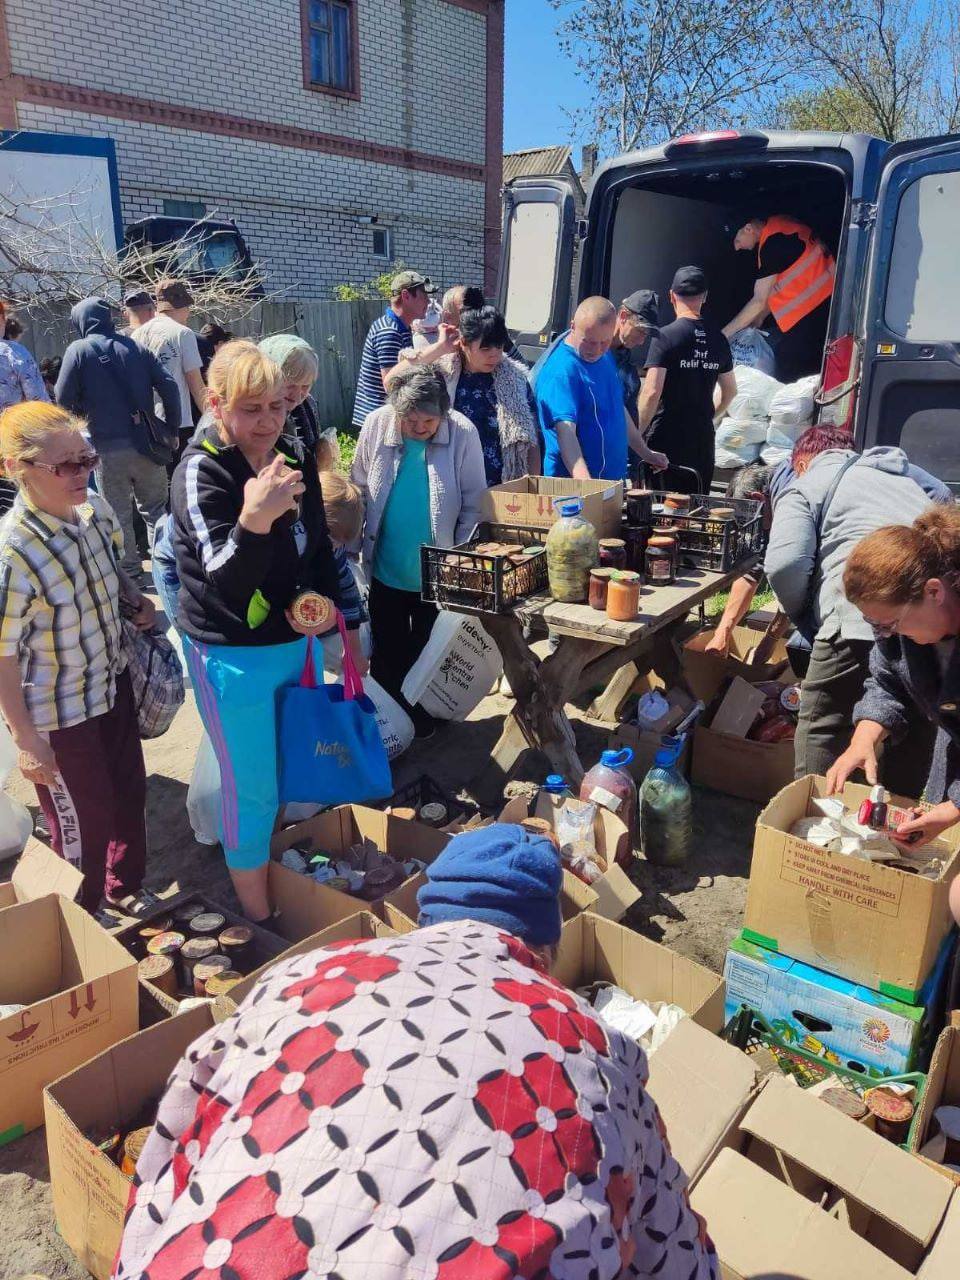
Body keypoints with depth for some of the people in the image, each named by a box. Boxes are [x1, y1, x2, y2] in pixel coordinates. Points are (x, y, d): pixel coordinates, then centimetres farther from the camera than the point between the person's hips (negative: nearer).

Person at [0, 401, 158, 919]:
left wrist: (135, 598, -5)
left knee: (129, 790, 23)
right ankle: (81, 913, 42)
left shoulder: (94, 507, -9)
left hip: (113, 683, 7)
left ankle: (124, 886, 50)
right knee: (83, 821, 13)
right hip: (58, 715, -6)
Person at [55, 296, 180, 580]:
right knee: (155, 508, 14)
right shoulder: (137, 347, 5)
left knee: (119, 514, 10)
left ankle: (129, 572, 17)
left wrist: (86, 416, 14)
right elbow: (169, 386, 0)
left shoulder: (78, 351, -4)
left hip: (108, 448, -2)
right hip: (146, 443, 3)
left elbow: (64, 399, -6)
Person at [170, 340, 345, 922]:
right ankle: (258, 916, 27)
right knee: (252, 790, 6)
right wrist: (254, 519, -47)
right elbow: (226, 581, -29)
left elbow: (320, 545, 13)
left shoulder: (295, 457, 0)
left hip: (296, 640, 7)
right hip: (232, 655, -7)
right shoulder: (201, 471, -20)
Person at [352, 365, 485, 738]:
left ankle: (423, 715, 38)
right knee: (388, 652, 17)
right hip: (386, 570, 2)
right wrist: (356, 546, 1)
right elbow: (359, 491, 0)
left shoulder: (462, 433, -16)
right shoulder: (377, 425, -11)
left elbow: (473, 504, -9)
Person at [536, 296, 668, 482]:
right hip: (573, 487, -8)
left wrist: (645, 454, 26)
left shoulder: (606, 357, 9)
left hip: (614, 479, 8)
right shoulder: (561, 371, -19)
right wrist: (584, 481, -43)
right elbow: (565, 430, -30)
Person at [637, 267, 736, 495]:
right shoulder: (718, 339, 8)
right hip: (703, 439, 5)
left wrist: (637, 434, -9)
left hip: (666, 438, -5)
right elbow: (730, 391, 19)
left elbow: (652, 392, -18)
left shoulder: (666, 337, -10)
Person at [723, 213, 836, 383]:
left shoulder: (772, 243, -19)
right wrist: (759, 318, 18)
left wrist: (723, 334, -7)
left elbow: (759, 301, -14)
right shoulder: (778, 225, 8)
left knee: (786, 374, -6)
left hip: (814, 307, -9)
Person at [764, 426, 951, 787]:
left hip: (862, 620, -6)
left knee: (822, 730, 11)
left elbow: (784, 564, -7)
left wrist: (803, 617, 9)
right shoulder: (905, 472, 28)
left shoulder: (804, 488, 9)